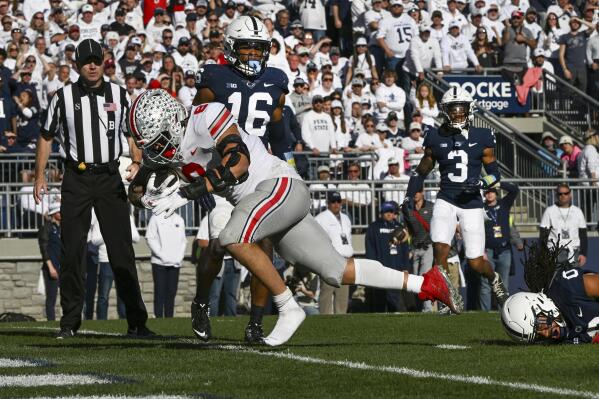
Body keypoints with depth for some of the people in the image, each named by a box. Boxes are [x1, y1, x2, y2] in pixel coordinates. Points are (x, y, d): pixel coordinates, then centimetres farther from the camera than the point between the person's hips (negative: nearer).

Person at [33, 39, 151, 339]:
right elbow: (47, 137, 11)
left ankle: (136, 322, -1)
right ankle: (70, 321, 8)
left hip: (110, 178, 1)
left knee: (122, 251, -2)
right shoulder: (64, 97, 3)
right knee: (72, 252, 0)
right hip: (76, 179, 0)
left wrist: (136, 162, -2)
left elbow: (132, 132, 16)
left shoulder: (118, 95, 7)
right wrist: (40, 177, 5)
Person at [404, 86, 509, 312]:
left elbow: (495, 173, 5)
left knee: (476, 263, 0)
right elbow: (422, 170, 16)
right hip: (446, 201, 1)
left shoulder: (481, 138, 1)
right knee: (440, 250, -20)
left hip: (472, 203, -1)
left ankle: (494, 279, 35)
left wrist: (481, 183, -16)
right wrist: (409, 196, 4)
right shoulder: (436, 138, 4)